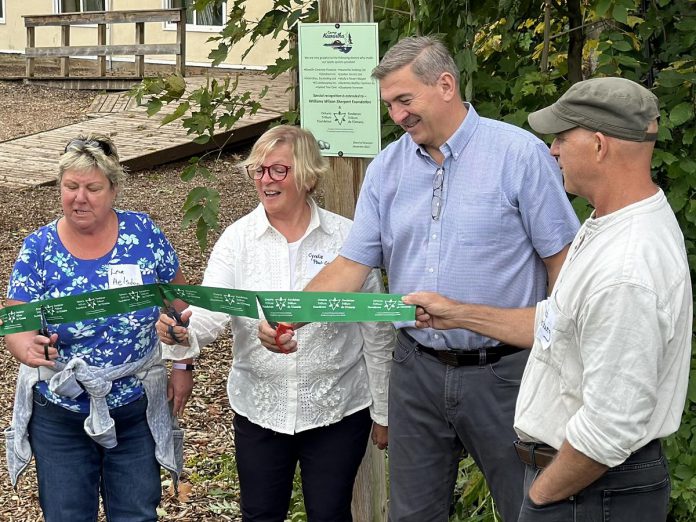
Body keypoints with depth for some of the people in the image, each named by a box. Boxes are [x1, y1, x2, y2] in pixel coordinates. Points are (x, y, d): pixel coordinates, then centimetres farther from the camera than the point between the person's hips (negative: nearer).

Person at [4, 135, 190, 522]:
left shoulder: (143, 232, -9)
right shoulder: (39, 248, -10)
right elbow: (15, 324, -12)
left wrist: (183, 366, 2)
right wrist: (28, 347, -35)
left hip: (137, 409, 1)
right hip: (60, 415, 0)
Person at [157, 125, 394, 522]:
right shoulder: (237, 238, -4)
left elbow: (377, 333, -2)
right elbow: (211, 312, -15)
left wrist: (382, 412, 3)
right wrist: (183, 333, -39)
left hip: (337, 411, -2)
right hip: (259, 410, 2)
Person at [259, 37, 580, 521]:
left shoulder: (521, 154, -10)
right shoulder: (387, 168, 5)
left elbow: (562, 261, -9)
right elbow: (353, 263, 3)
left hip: (502, 369, -4)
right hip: (417, 369, 5)